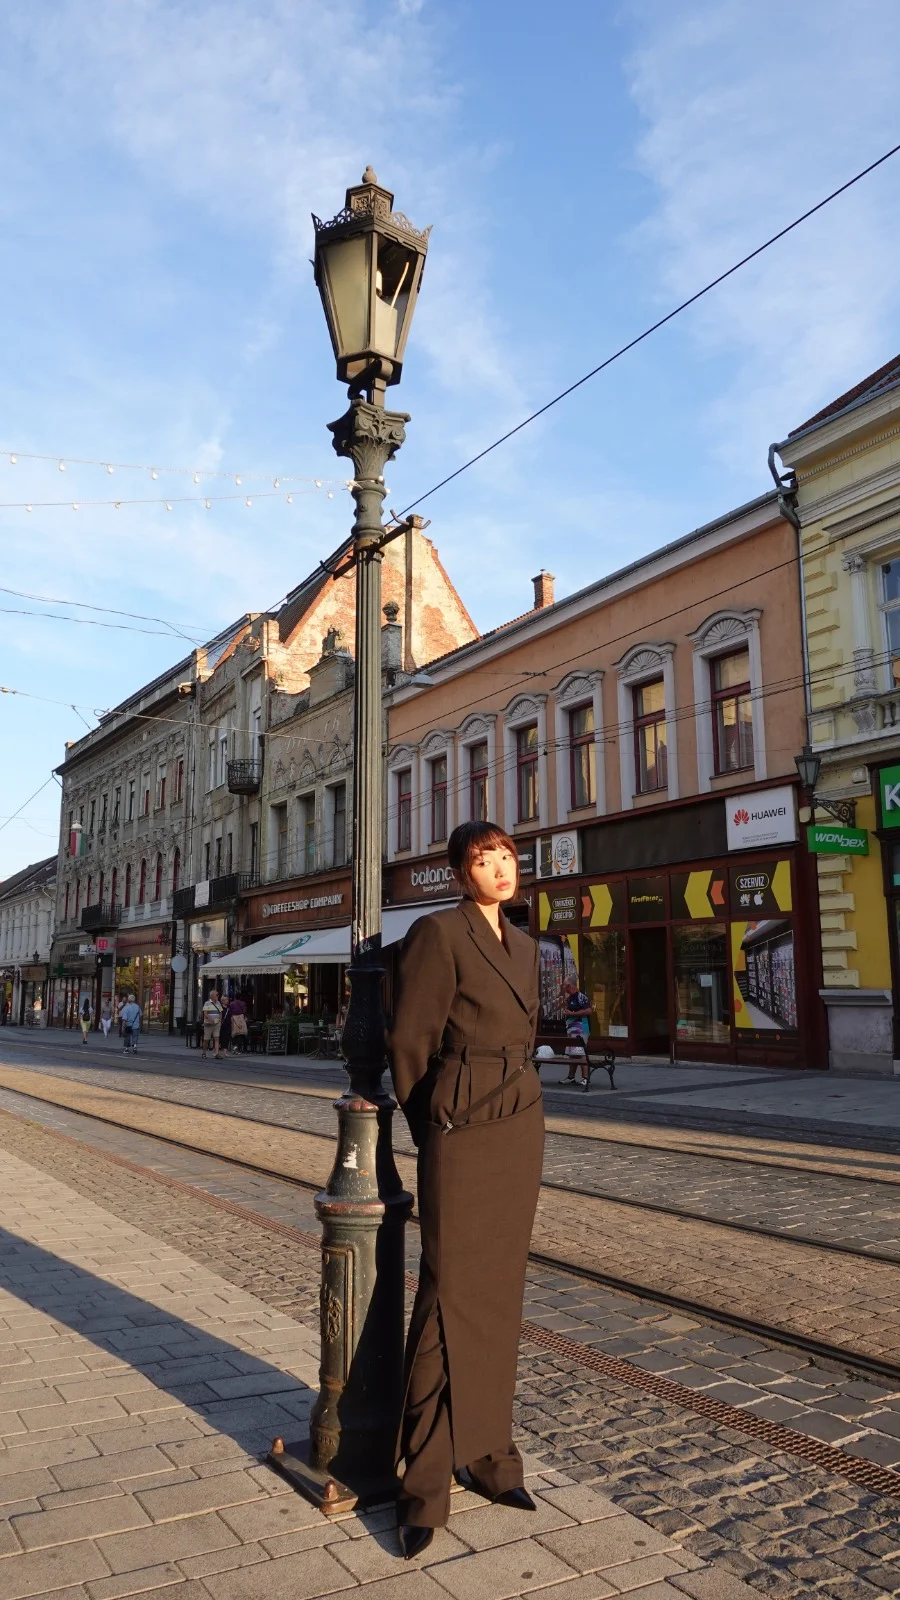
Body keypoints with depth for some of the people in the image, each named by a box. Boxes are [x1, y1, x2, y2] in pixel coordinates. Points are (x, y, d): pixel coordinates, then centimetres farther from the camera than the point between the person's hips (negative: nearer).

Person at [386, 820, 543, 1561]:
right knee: (451, 1298, -2)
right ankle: (425, 1485, 11)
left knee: (500, 1294, 14)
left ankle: (489, 1454, 28)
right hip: (462, 1136, -7)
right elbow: (409, 1042, -9)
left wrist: (513, 1110, 16)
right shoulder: (438, 933, -11)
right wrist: (432, 1131, 2)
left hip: (521, 1130, 8)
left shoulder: (523, 945, 12)